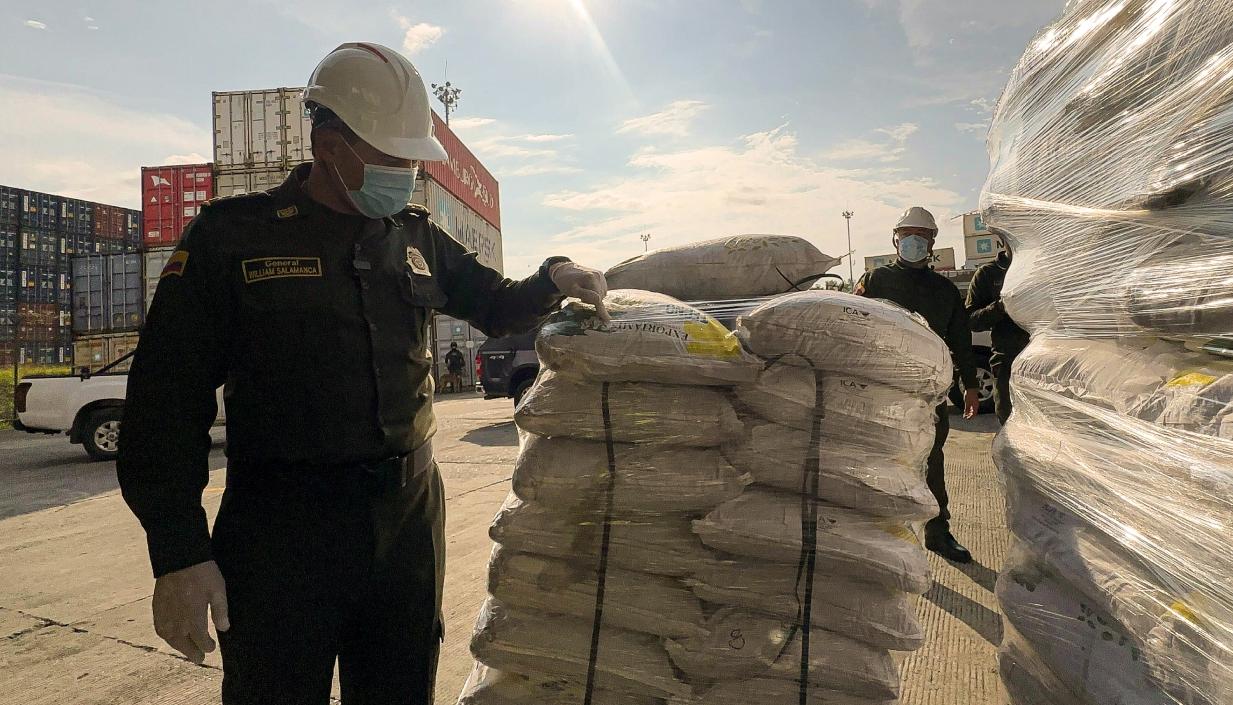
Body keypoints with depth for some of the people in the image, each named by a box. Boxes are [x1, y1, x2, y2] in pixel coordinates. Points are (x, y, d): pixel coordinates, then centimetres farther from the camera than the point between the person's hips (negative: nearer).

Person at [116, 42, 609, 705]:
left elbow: (494, 305, 22)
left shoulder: (417, 238, 8)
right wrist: (179, 555, -11)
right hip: (283, 528, -4)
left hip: (410, 517, 5)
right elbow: (167, 400, -6)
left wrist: (552, 279, 0)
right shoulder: (233, 234, -5)